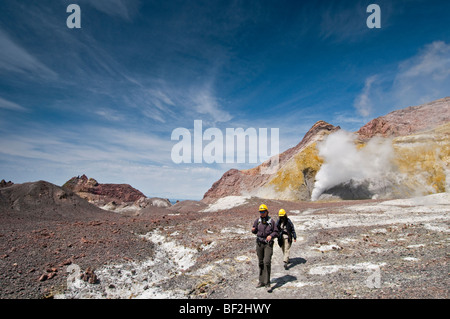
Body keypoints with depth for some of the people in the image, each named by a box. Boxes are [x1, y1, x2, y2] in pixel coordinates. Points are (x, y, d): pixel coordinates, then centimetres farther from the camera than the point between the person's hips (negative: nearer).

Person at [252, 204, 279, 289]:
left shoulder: (271, 221, -2)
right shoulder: (258, 221, 5)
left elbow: (276, 232, 1)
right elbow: (255, 231, 12)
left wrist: (271, 235, -18)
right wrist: (253, 230, -11)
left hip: (268, 244, -3)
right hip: (259, 243, 3)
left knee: (267, 262, -13)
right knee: (261, 262, 10)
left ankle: (267, 282, -4)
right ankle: (262, 281, 21)